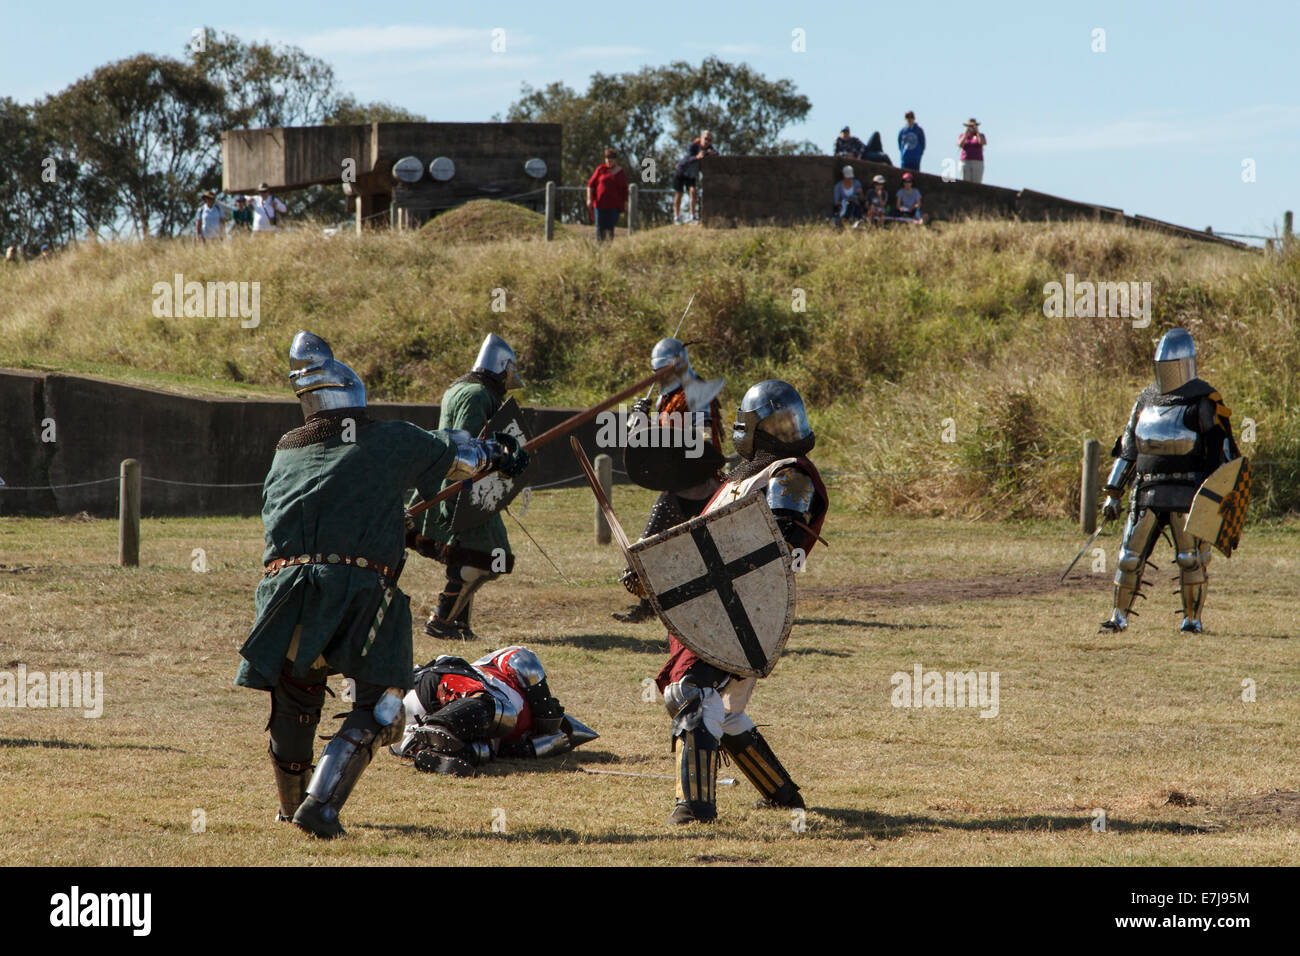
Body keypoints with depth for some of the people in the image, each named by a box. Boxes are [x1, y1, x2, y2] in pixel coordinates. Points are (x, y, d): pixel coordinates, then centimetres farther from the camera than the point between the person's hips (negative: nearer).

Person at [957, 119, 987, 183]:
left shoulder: (981, 136, 8)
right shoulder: (962, 136, 8)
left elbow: (984, 143, -13)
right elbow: (960, 144, -12)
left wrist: (977, 131, -10)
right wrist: (966, 132, -11)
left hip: (978, 164, 0)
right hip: (965, 164, 0)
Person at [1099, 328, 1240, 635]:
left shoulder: (1203, 401, -4)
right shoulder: (1146, 399, 13)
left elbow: (1222, 450, -6)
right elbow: (1127, 448, 18)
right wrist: (1113, 494, 15)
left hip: (1186, 493, -5)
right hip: (1148, 492, 5)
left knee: (1190, 558, -2)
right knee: (1130, 555, 2)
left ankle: (1192, 618, 10)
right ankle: (1119, 617, 10)